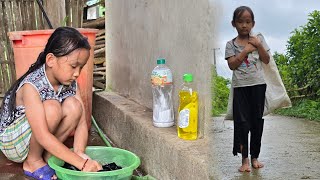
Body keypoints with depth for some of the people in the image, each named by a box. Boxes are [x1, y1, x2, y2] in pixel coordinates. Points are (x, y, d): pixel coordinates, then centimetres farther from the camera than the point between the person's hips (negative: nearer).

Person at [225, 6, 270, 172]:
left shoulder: (258, 39, 8)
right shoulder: (231, 44, 3)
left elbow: (266, 60, 5)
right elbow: (232, 65, -7)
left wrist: (258, 45, -7)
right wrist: (246, 50, -12)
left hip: (258, 84, 2)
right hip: (240, 86, -2)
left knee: (257, 121, 6)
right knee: (241, 122, -3)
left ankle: (255, 157, 19)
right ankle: (245, 159, 4)